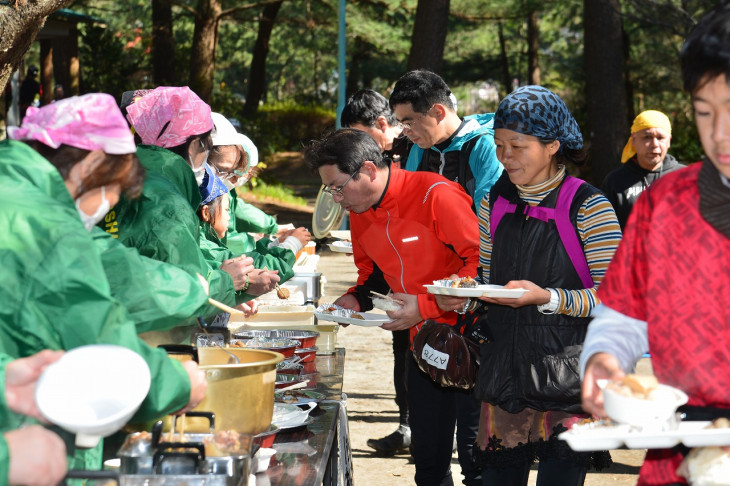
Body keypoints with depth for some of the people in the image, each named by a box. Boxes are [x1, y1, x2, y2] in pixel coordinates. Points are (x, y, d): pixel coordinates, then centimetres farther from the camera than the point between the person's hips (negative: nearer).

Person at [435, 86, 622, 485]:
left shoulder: (588, 207, -9)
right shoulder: (494, 202, 10)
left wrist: (547, 298, -22)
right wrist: (463, 297, -2)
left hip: (569, 375, -5)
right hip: (504, 368, 5)